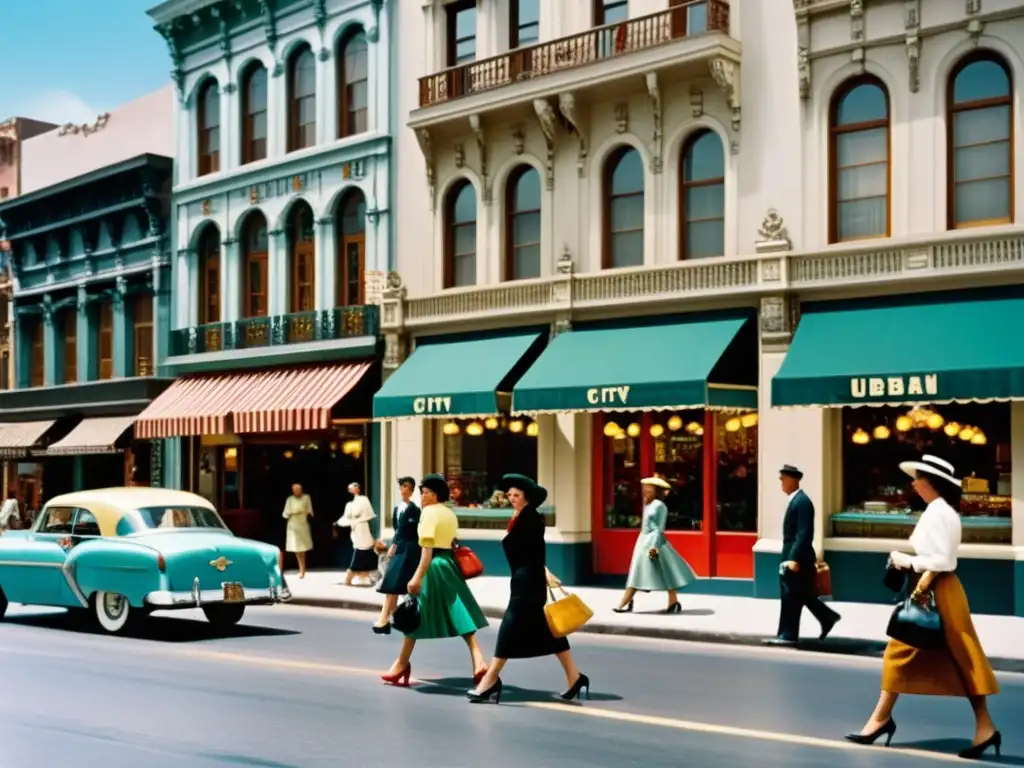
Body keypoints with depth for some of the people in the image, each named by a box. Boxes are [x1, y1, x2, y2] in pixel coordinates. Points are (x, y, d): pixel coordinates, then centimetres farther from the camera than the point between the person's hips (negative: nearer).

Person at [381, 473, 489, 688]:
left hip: (434, 565, -8)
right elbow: (452, 542, 14)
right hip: (449, 563, 8)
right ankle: (479, 662, -6)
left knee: (416, 616, 4)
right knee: (461, 616, 5)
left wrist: (418, 576, -20)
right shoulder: (451, 514, 15)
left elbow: (427, 547, -17)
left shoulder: (429, 512, -10)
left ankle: (402, 664, 14)